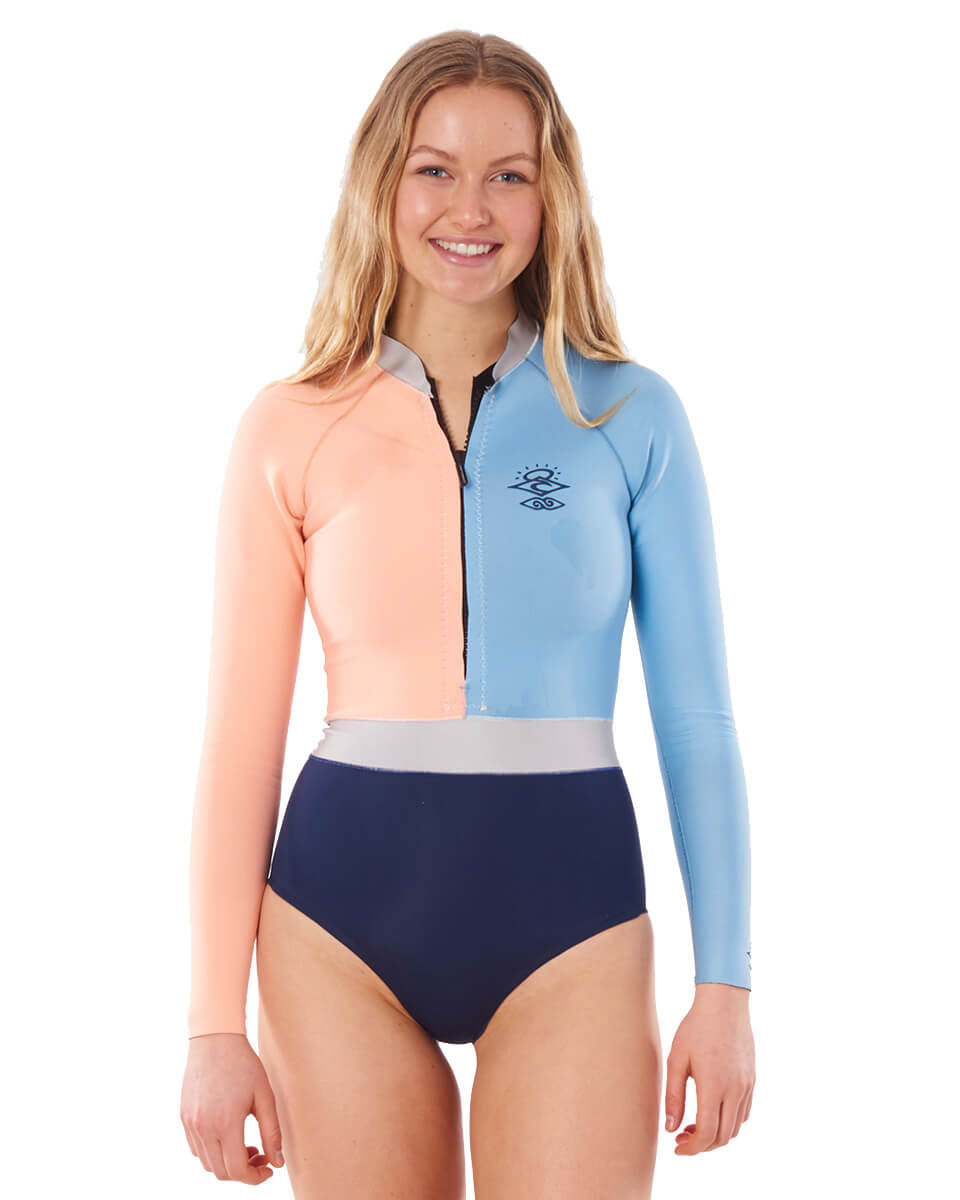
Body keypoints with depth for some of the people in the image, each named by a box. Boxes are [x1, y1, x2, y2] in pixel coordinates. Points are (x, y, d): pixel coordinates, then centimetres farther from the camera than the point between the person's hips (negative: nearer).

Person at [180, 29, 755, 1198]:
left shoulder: (631, 415, 1)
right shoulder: (289, 430, 2)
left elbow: (696, 718, 3)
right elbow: (242, 737, 2)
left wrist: (725, 983, -1)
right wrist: (216, 1023, 0)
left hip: (570, 900, 0)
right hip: (345, 900, 1)